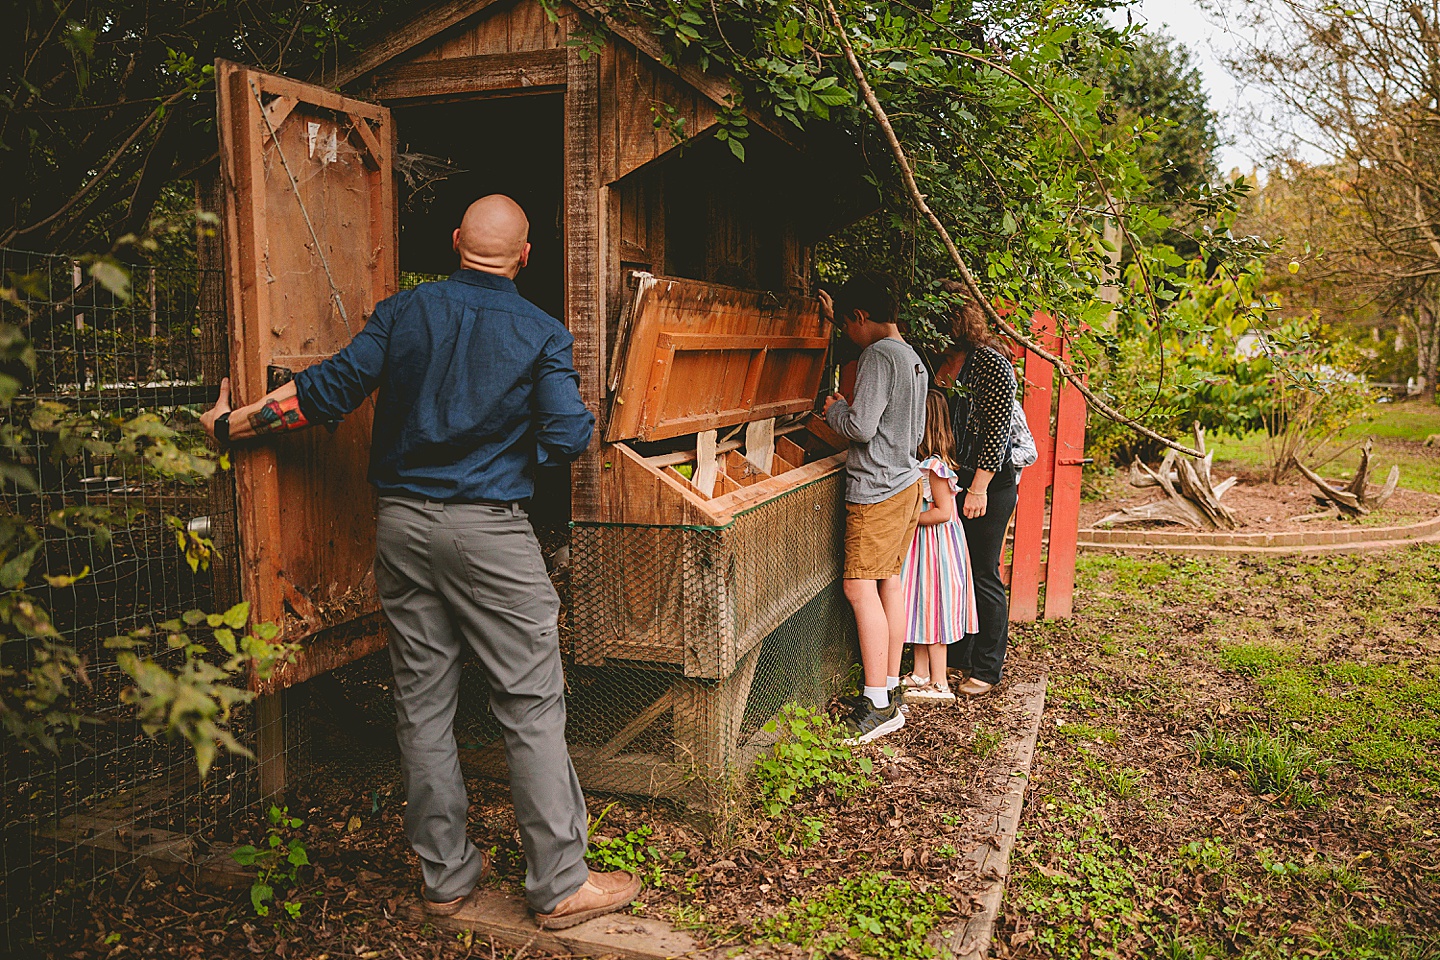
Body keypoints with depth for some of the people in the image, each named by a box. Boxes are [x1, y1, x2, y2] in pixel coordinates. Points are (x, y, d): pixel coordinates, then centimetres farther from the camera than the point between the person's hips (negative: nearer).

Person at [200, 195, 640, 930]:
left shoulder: (404, 310, 4)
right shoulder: (541, 333, -3)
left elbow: (327, 389, 1)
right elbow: (568, 438, -10)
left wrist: (229, 424, 13)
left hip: (402, 522, 4)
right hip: (489, 530, -4)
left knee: (422, 703, 11)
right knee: (531, 704, 3)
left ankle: (446, 876, 23)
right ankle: (560, 883, 10)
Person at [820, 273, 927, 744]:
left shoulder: (878, 356, -17)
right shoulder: (912, 357, 13)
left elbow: (860, 427, -23)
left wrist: (834, 409, -1)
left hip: (877, 488, -10)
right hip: (907, 480, 10)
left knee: (860, 587, -7)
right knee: (890, 581, 13)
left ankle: (878, 705, -5)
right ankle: (890, 688, 20)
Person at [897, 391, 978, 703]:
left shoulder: (934, 466, -21)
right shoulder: (919, 460, 7)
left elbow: (943, 512, -22)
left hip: (936, 542, -9)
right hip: (920, 542, 9)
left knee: (933, 607, -1)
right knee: (920, 606, 14)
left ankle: (939, 683, 8)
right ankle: (920, 674, 25)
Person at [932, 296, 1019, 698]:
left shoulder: (992, 364, -13)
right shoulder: (940, 360, 9)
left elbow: (997, 431, -16)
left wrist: (978, 488, -19)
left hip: (988, 484, -7)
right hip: (948, 480, 7)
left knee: (983, 576, 2)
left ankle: (987, 668, 15)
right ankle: (957, 656, 29)